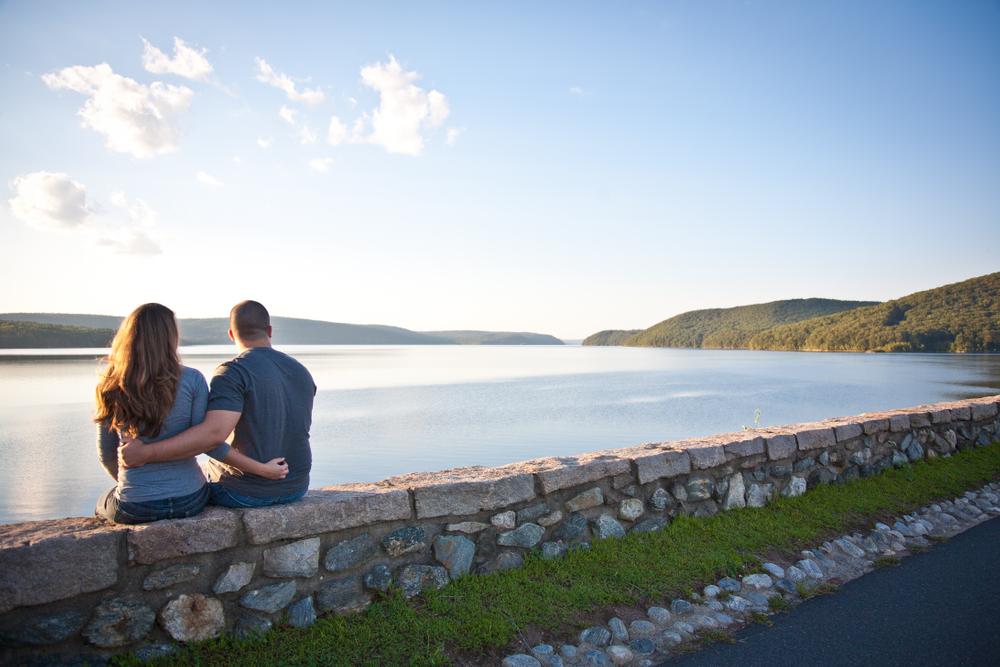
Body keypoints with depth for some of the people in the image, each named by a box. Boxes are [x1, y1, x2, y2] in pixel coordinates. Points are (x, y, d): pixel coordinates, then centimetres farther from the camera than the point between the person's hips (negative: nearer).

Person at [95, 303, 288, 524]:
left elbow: (107, 456, 3)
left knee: (103, 503, 35)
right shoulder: (192, 380, -11)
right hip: (189, 501, 0)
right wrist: (262, 469, -6)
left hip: (134, 508, 1)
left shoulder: (111, 388, -6)